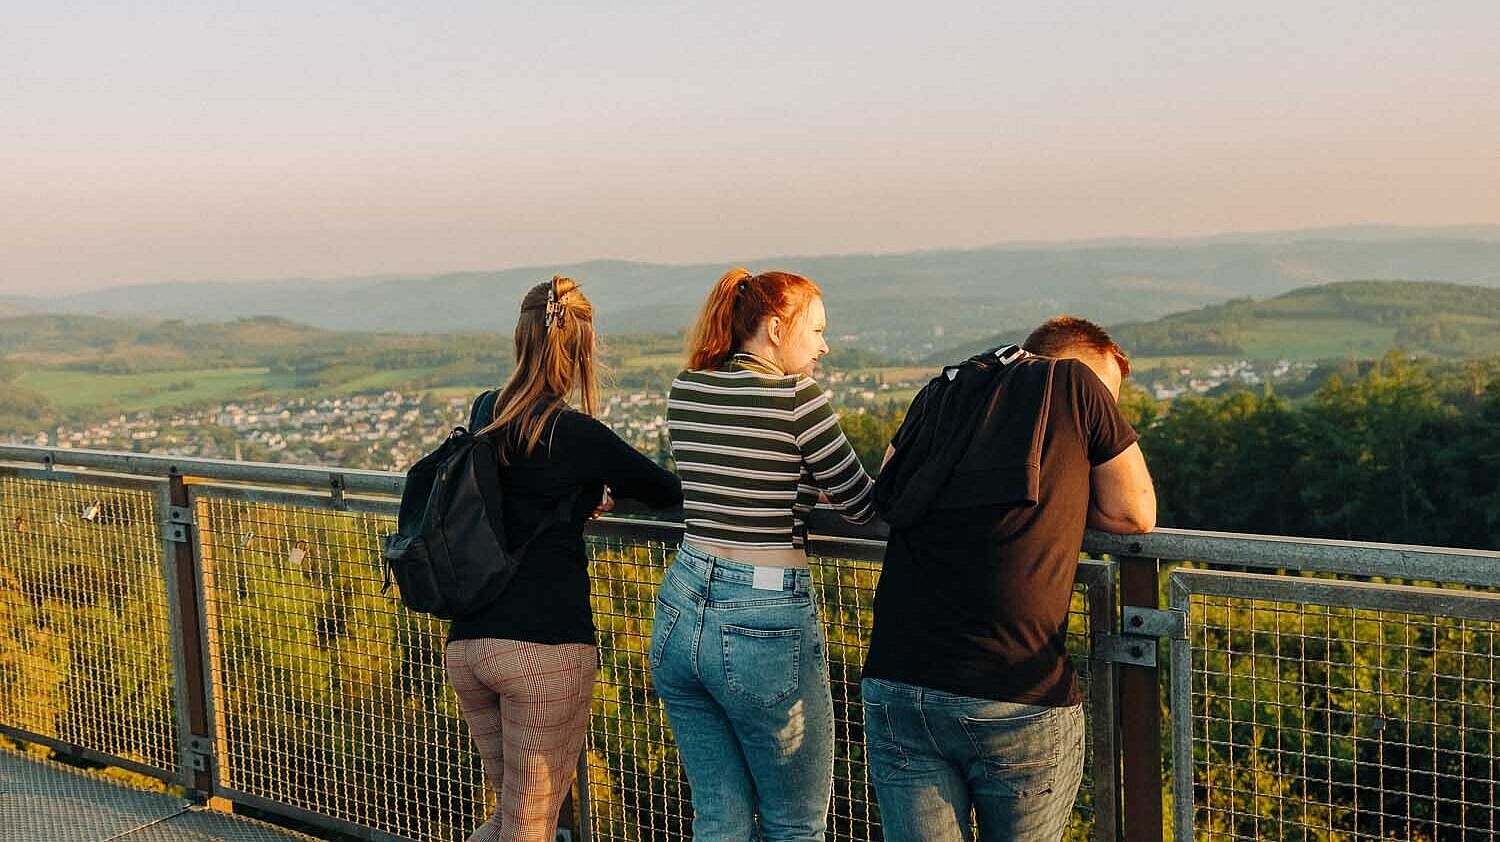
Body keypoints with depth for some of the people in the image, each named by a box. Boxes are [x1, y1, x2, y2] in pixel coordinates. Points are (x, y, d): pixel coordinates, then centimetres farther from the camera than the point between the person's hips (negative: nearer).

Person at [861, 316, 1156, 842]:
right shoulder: (1075, 381, 4)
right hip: (1021, 699, -3)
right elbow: (1136, 513, 9)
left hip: (898, 685, 4)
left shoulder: (936, 393, 16)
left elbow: (886, 498, 27)